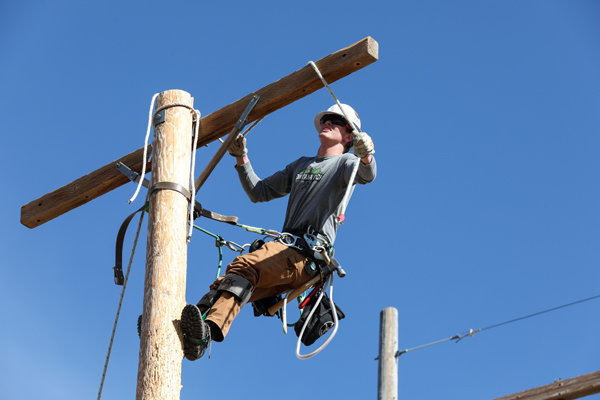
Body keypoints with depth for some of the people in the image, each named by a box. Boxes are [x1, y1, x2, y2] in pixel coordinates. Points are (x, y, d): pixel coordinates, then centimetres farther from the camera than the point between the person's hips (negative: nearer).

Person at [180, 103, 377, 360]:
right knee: (233, 283, -19)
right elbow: (259, 193, 37)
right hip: (285, 249, 7)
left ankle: (208, 331, -51)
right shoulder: (300, 165, 33)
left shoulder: (345, 163, 11)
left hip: (310, 255, -7)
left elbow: (367, 175, -14)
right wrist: (242, 160, 26)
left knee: (244, 266, -32)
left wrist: (366, 156, -36)